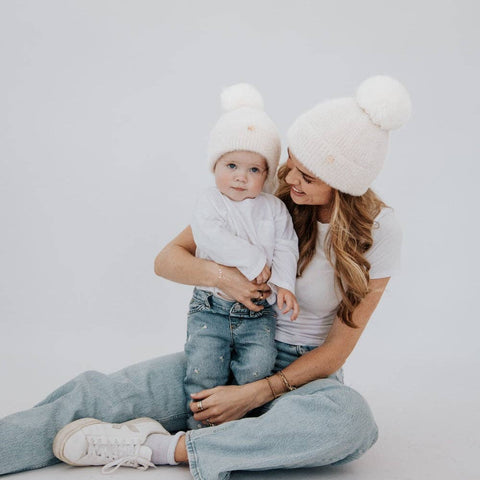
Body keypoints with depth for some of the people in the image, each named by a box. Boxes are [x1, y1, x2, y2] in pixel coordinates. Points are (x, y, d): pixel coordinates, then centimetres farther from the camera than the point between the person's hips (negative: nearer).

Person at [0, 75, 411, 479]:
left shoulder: (378, 230, -11)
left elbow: (336, 349, -10)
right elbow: (167, 259, -4)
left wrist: (254, 394, -19)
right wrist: (218, 274, -26)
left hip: (303, 371, -1)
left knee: (354, 421, -37)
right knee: (96, 394, -21)